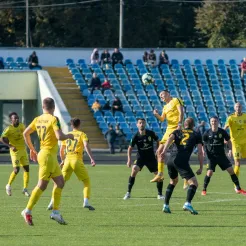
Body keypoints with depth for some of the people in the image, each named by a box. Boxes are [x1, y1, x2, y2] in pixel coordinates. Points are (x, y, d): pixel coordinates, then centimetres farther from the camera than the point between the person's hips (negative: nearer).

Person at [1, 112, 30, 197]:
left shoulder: (21, 126, 3)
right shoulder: (9, 129, -15)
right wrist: (11, 146, -32)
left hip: (23, 150, 6)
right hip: (15, 151, -6)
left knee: (26, 168, 1)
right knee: (16, 170, -12)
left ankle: (25, 189, 9)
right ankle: (8, 185, 12)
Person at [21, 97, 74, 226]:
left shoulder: (38, 119, 8)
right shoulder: (54, 119, -13)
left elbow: (25, 133, 12)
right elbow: (59, 136, -24)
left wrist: (32, 149, 21)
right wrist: (69, 136, -3)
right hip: (48, 156, -9)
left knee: (60, 182, 13)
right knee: (42, 185, -7)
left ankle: (56, 212, 13)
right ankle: (27, 211, -7)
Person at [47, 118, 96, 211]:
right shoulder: (82, 134, 6)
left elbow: (61, 150, 20)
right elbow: (86, 146, -11)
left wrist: (62, 160, 37)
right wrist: (92, 159, -16)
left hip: (67, 160, 3)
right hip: (77, 160, -3)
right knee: (87, 182, 10)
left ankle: (52, 203, 2)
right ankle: (86, 202, -8)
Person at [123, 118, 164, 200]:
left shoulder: (150, 133, -9)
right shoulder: (136, 137, -13)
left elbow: (157, 141, 8)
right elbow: (130, 148, -6)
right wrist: (129, 160, -17)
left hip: (151, 157, 2)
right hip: (140, 158, -2)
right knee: (134, 170, -26)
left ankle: (160, 194, 14)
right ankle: (128, 193, -18)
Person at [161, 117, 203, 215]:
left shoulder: (177, 132, 24)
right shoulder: (196, 135, 17)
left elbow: (170, 139, 1)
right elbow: (200, 152, 8)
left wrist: (164, 151, -14)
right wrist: (201, 168, 12)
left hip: (171, 160, 5)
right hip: (182, 161, -5)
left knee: (173, 181, 30)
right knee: (194, 183, -2)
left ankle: (166, 205, 27)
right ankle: (187, 204, -27)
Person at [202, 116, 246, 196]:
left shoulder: (222, 132, -4)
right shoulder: (207, 133, -6)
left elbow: (228, 141, 8)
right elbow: (203, 143, 6)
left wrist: (230, 150, -6)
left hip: (221, 155, 1)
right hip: (212, 156, -1)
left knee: (231, 170, -4)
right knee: (209, 172, -14)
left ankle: (238, 188, 6)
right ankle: (204, 190, 4)